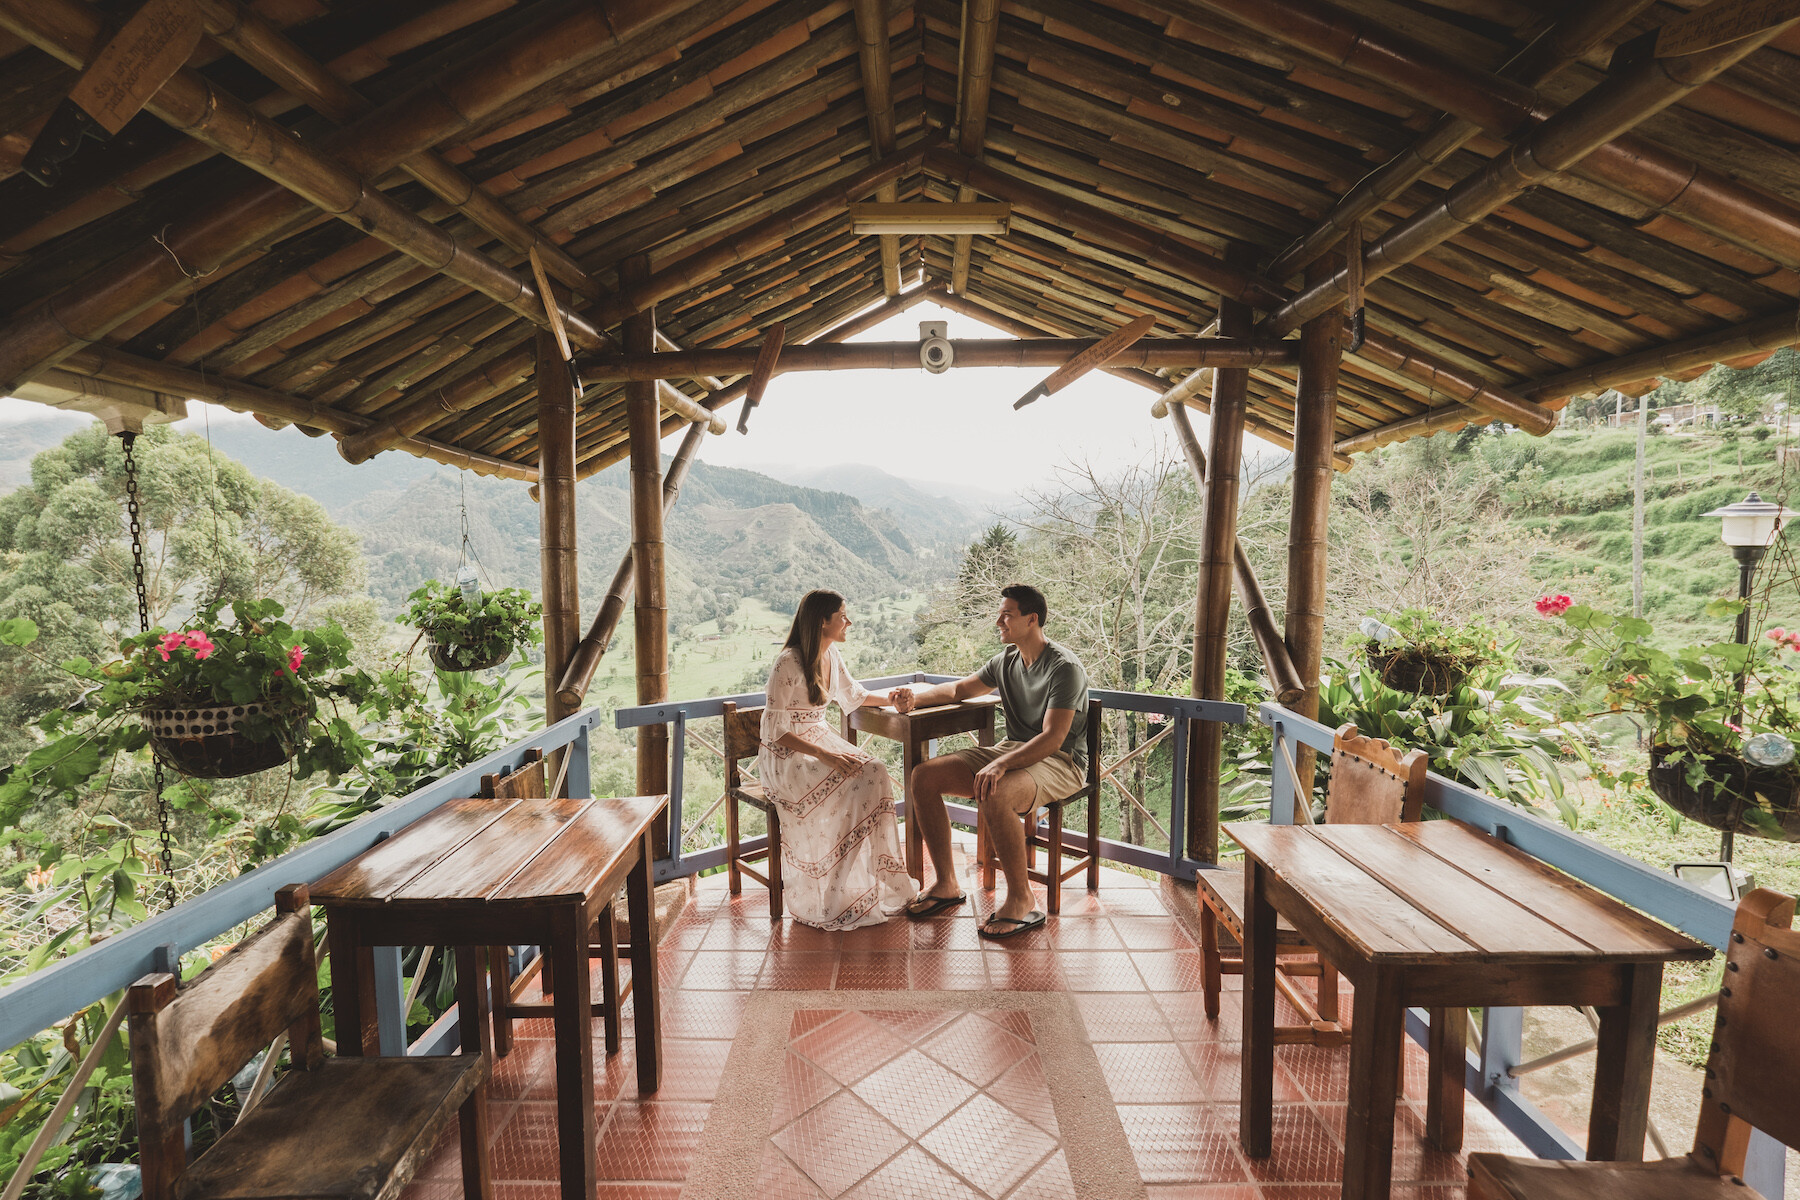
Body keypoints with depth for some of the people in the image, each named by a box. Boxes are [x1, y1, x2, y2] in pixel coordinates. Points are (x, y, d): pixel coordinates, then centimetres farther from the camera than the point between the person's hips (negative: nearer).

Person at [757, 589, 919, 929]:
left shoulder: (831, 655, 6)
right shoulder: (788, 664, -19)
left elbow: (854, 696, 24)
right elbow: (776, 730, -20)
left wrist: (891, 696, 7)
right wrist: (823, 754, -29)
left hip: (821, 739, 7)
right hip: (786, 756, -7)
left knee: (876, 775, -19)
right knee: (853, 788, -28)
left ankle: (882, 881, -10)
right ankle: (832, 901, -14)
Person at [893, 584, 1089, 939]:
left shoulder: (1065, 667, -15)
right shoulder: (1005, 661, 9)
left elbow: (1053, 738, -24)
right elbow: (959, 689, 22)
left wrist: (1001, 764, -36)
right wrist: (916, 699, 5)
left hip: (1059, 762, -8)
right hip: (1012, 750, 8)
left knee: (994, 796, -39)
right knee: (923, 776, -8)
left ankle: (1020, 898, -16)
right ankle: (946, 884, 1)